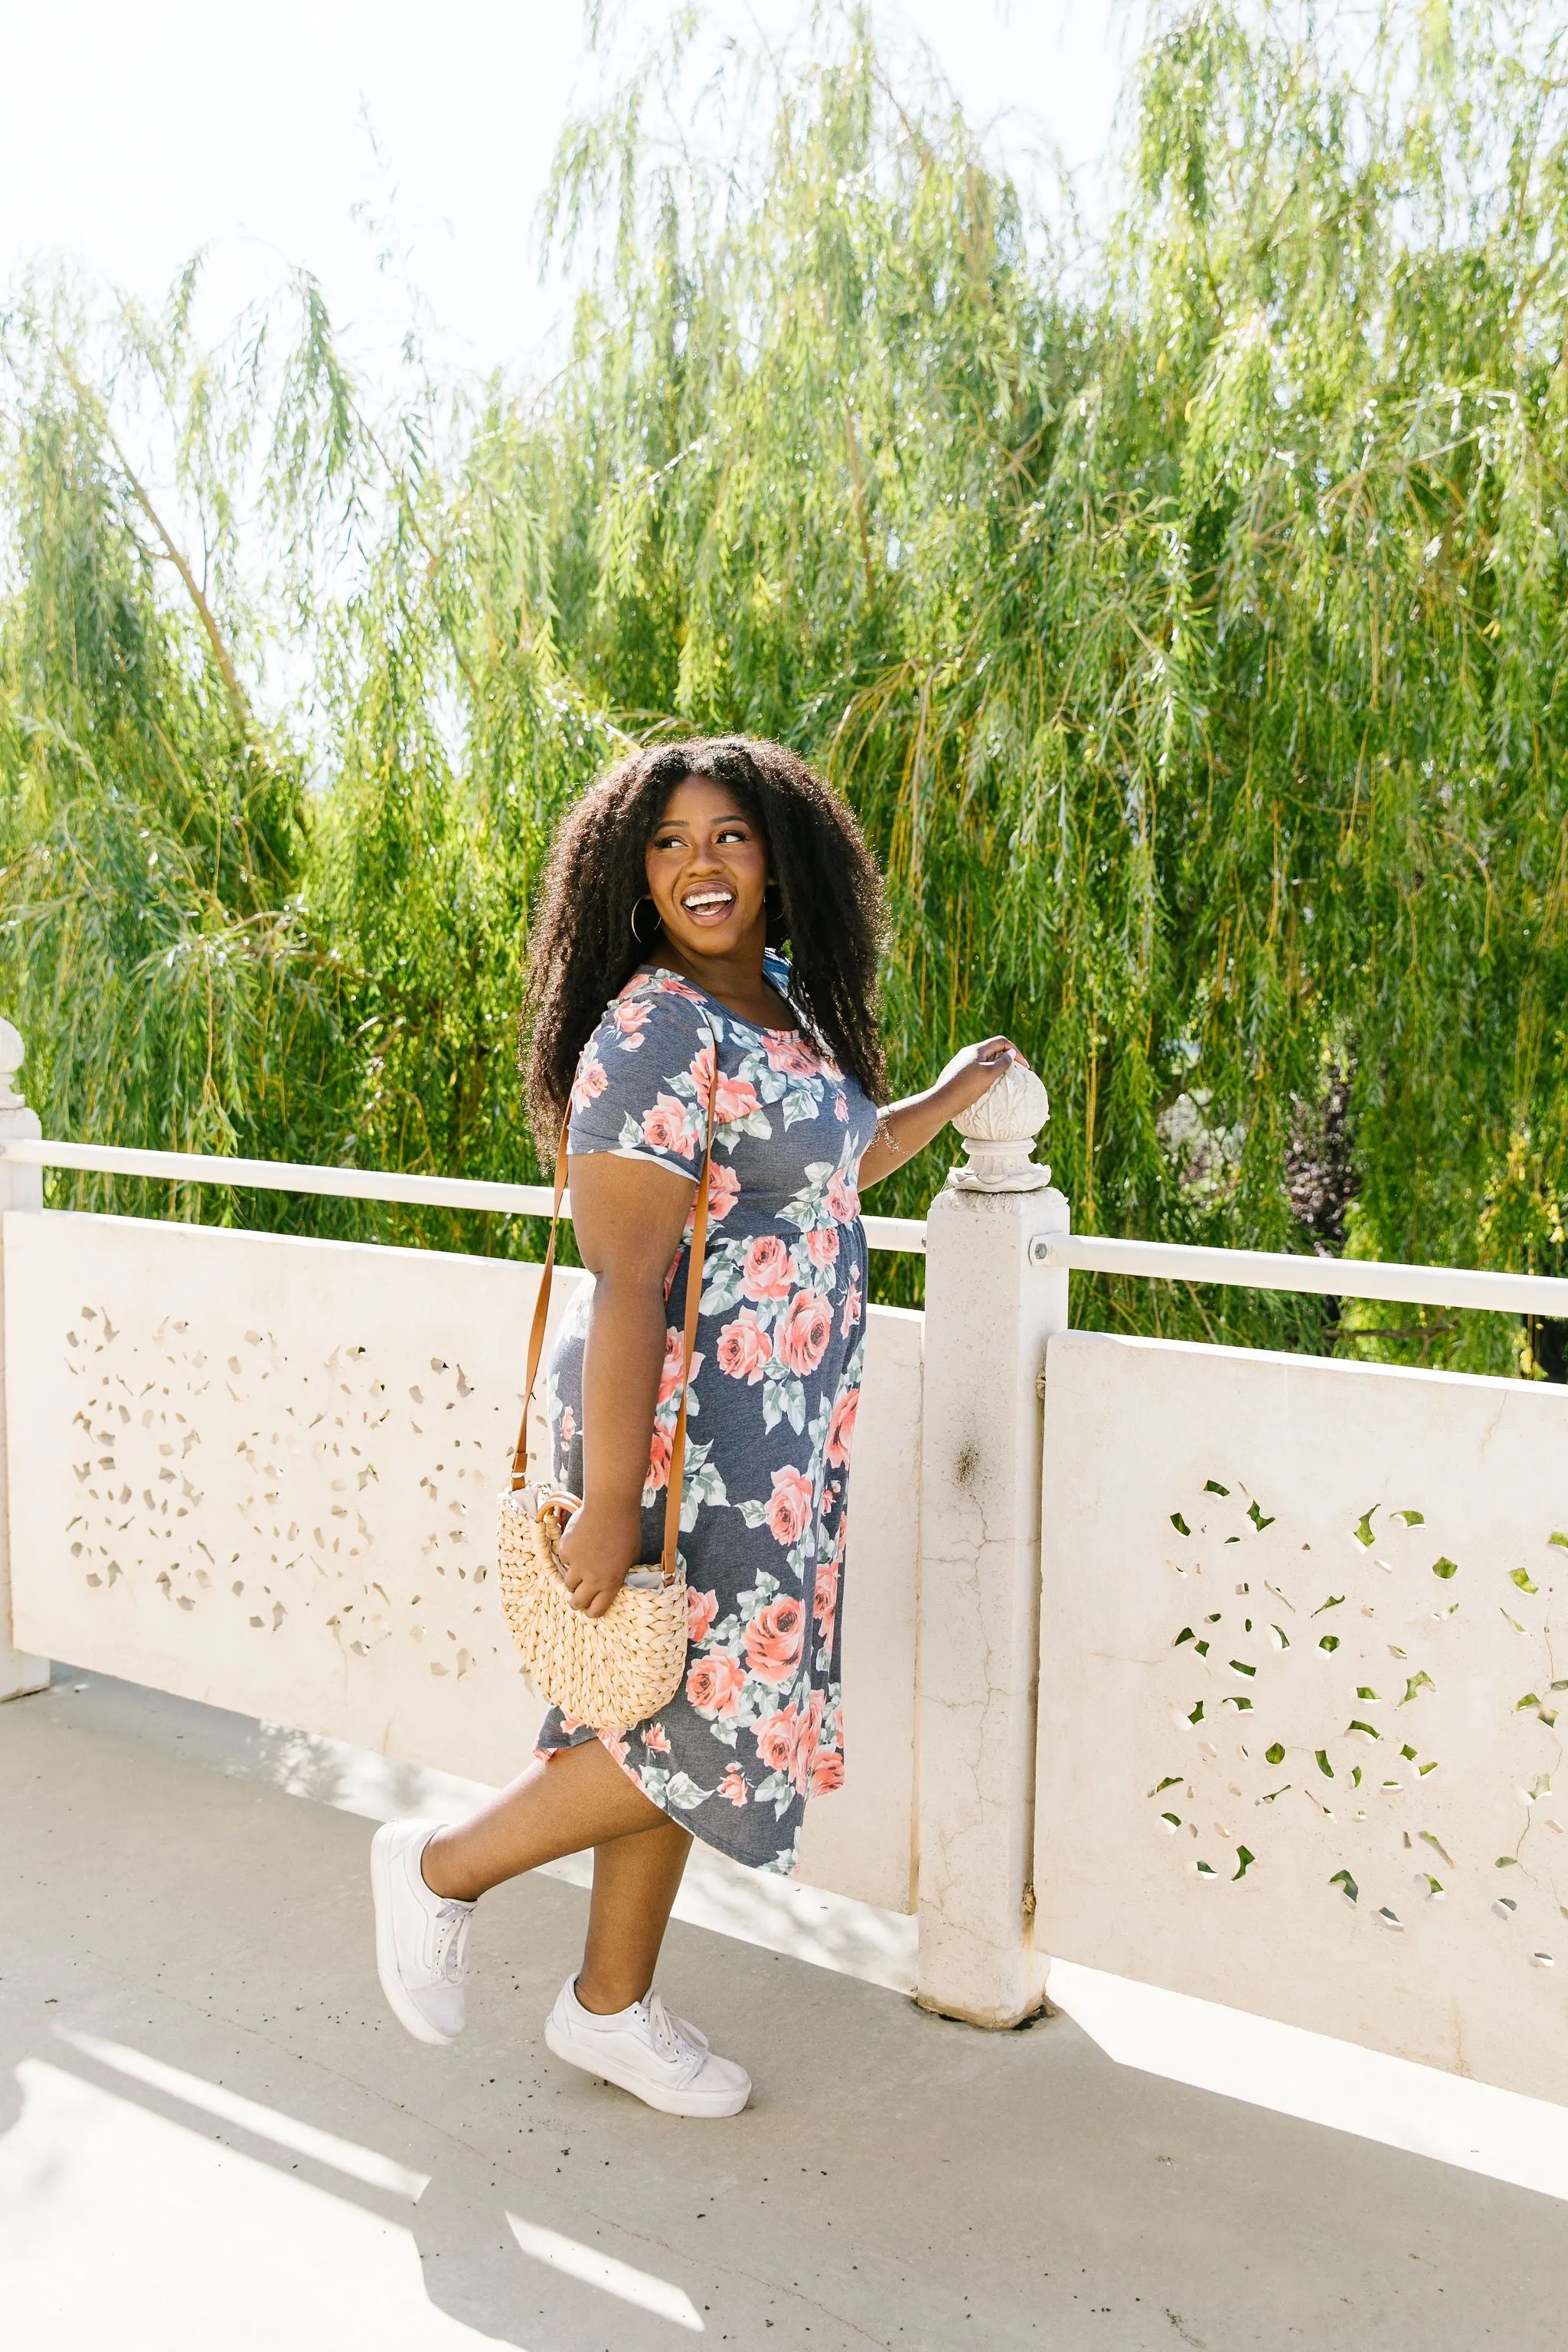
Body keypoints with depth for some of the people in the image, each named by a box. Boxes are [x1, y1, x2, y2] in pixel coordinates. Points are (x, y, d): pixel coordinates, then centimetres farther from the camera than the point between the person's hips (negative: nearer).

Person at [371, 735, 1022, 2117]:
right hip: (682, 1430, -9)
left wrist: (957, 1094, 32)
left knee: (679, 1719, 16)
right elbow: (625, 1281, -23)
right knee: (721, 1723, -3)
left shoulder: (783, 1004, 10)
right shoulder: (655, 1033, -18)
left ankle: (612, 2007, 32)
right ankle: (443, 1870, 18)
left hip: (773, 1434, 9)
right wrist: (608, 1499, -24)